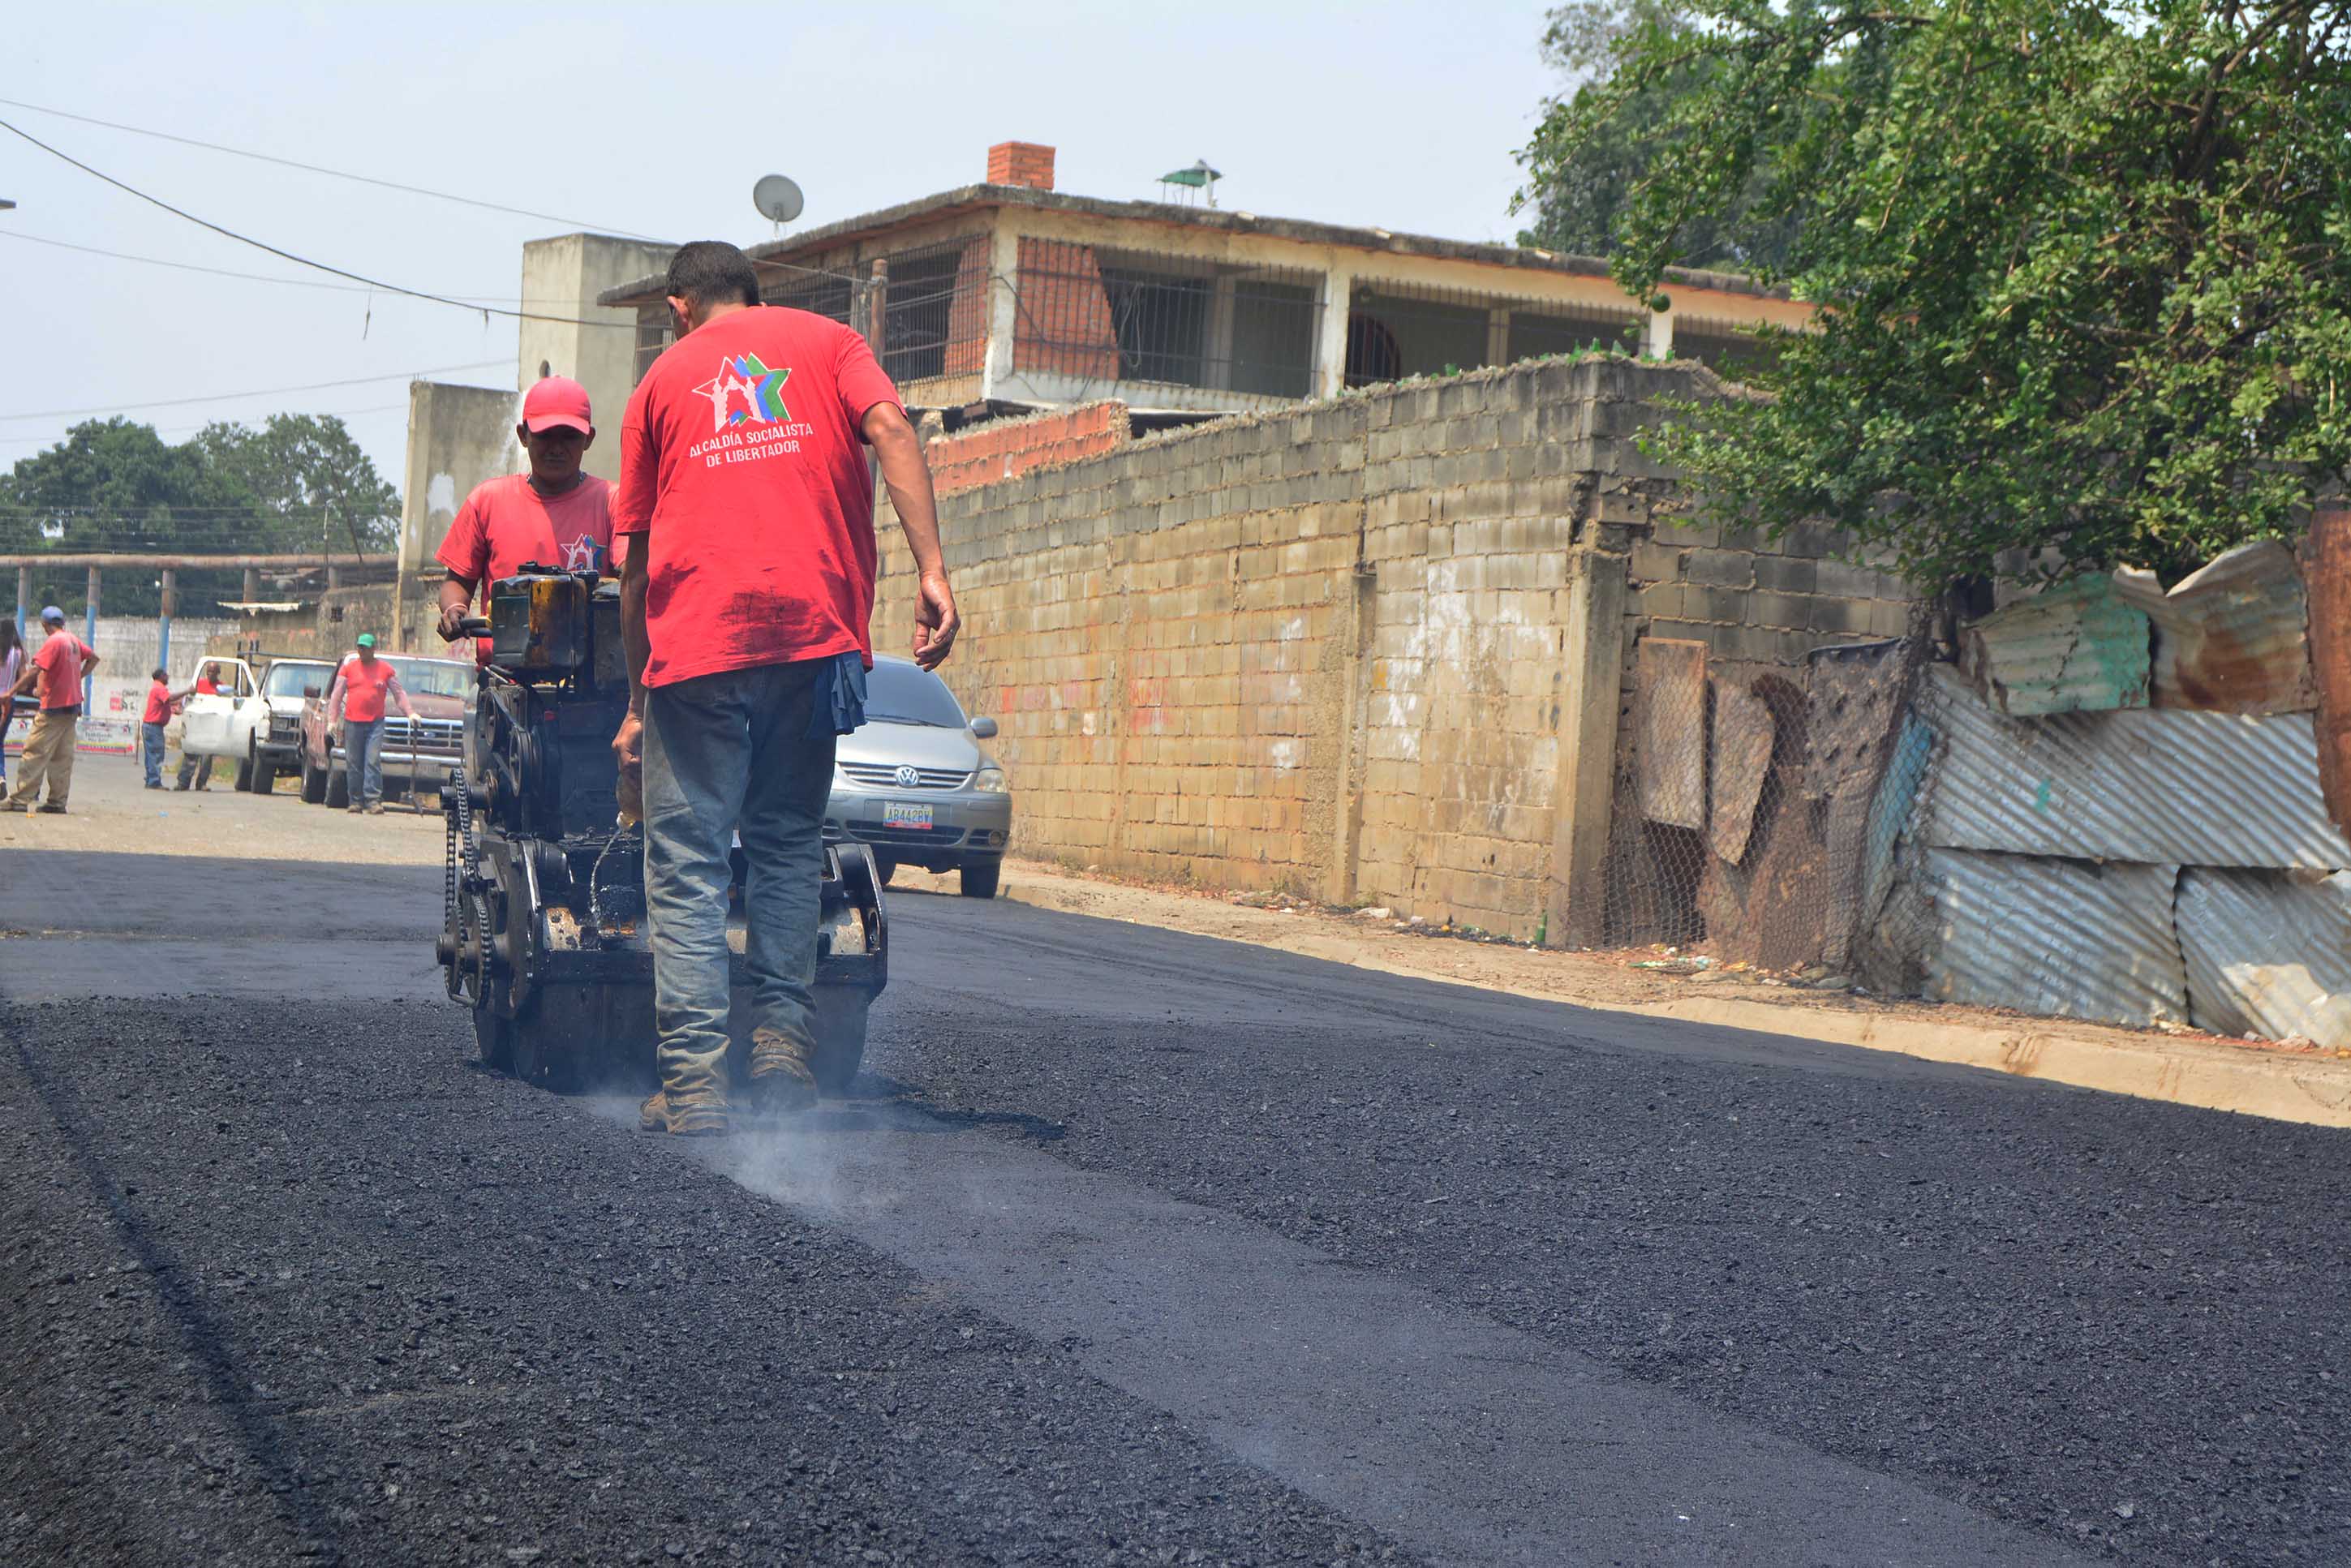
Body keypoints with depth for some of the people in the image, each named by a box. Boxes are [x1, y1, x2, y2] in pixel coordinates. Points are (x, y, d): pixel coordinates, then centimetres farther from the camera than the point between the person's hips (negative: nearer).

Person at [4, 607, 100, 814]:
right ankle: (57, 801, 8)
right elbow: (93, 657, 22)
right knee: (63, 756, 8)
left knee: (35, 753, -6)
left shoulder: (53, 642, -14)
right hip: (72, 705, 8)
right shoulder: (74, 640, 9)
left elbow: (35, 670, -22)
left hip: (53, 707, -8)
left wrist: (12, 692, -23)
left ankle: (20, 800, -8)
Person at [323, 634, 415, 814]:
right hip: (352, 723, 1)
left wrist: (410, 713, 5)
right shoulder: (348, 668, 10)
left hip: (375, 723, -1)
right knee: (354, 764, 2)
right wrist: (332, 720, 6)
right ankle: (356, 801, 9)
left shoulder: (385, 669, 8)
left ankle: (373, 800, -13)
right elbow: (337, 695, 11)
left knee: (373, 762, -11)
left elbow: (399, 694, 13)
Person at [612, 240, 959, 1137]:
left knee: (686, 865, 1)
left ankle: (695, 1081, -6)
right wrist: (932, 573, -11)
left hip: (696, 641, -1)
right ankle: (782, 1046, 6)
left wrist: (637, 708, 23)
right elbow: (889, 431, -4)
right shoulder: (825, 341, 18)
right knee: (789, 843, 15)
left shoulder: (662, 379, 19)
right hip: (815, 626, 1)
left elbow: (636, 566, 17)